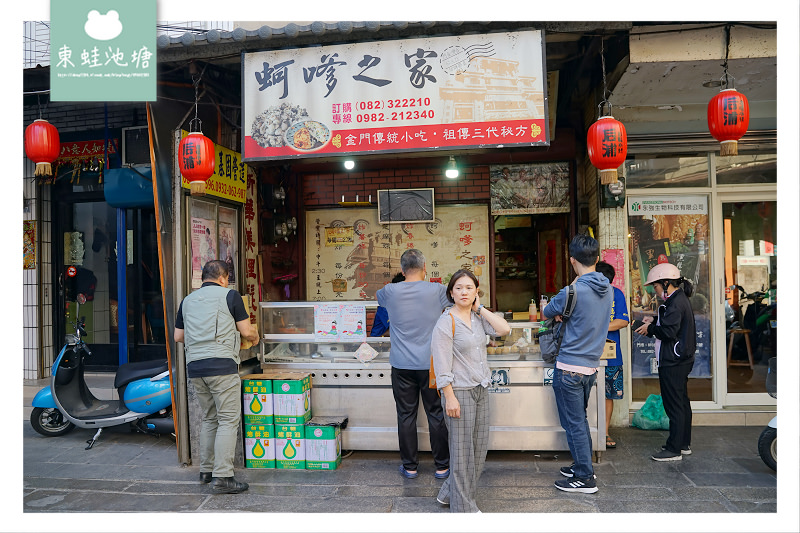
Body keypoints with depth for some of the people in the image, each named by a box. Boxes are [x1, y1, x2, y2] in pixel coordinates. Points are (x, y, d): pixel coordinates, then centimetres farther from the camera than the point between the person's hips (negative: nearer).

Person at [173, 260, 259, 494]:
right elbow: (246, 331, -2)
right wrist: (255, 337, 20)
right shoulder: (230, 295, -1)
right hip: (222, 365, -6)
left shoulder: (187, 300, 15)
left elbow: (178, 336, 18)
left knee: (209, 419, 18)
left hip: (194, 367, 6)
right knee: (228, 421, -3)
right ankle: (222, 477, -6)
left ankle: (206, 470, 24)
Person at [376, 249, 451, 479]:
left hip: (402, 365, 1)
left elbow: (378, 295, 21)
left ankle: (409, 467, 20)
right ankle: (442, 466, 20)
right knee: (436, 415, 10)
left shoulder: (391, 292, -3)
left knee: (406, 416, 9)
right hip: (431, 364, 0)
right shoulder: (437, 290, -5)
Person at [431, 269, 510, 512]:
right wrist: (450, 397, -19)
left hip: (481, 390, 8)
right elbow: (442, 364, -15)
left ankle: (449, 493, 30)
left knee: (480, 446, 14)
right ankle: (463, 507, 17)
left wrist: (480, 308, -4)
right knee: (462, 449, 1)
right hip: (459, 391, -8)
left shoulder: (478, 317, 9)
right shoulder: (447, 321, -12)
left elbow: (504, 329, -5)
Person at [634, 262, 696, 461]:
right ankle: (684, 444, 28)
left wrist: (650, 329, -9)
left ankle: (674, 450, 2)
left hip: (672, 363, -11)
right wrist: (654, 322, 7)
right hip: (681, 361, 11)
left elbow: (668, 332, -24)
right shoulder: (679, 299, 14)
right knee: (682, 402, 17)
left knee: (674, 405, -4)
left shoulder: (675, 303, -18)